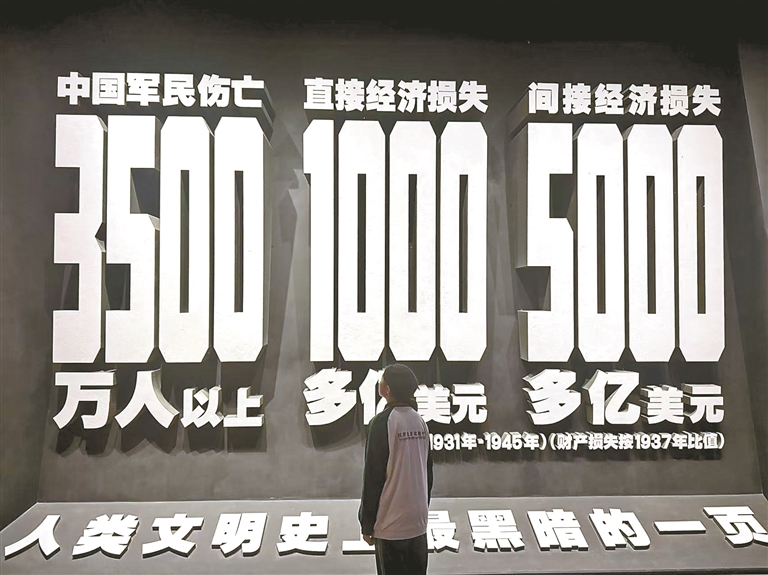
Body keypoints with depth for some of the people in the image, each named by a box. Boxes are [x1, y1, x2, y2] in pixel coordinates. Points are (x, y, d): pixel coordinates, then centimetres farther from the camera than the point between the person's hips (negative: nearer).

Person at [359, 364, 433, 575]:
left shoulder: (383, 422, -14)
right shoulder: (420, 421, 5)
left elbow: (373, 476, -13)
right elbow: (428, 472, 11)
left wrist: (367, 522, -5)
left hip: (391, 522, -6)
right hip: (418, 520, 6)